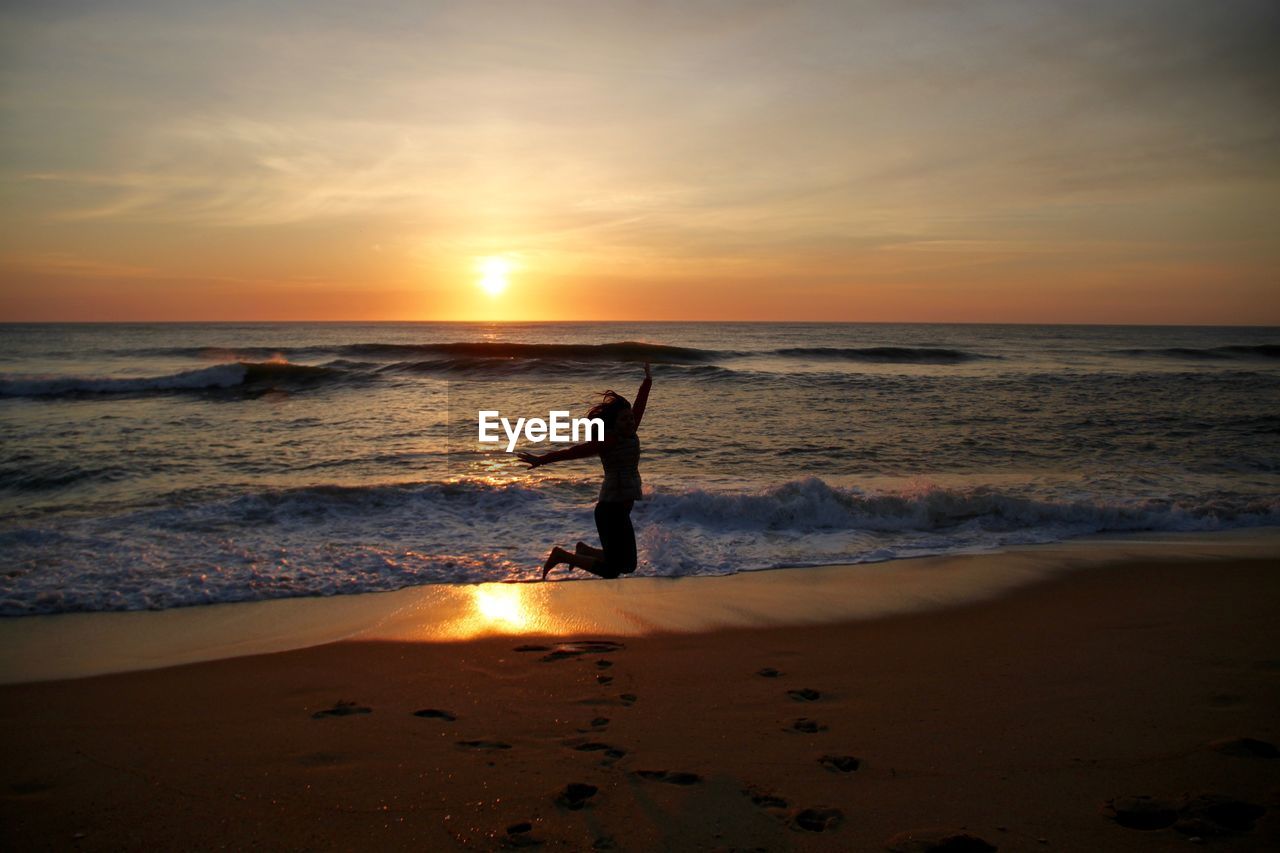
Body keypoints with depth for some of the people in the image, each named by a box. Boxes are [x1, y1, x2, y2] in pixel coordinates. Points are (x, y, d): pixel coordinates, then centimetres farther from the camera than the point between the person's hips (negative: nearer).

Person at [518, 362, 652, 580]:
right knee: (610, 570, -5)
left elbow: (639, 405, 18)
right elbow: (575, 451, -22)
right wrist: (542, 460, -25)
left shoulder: (629, 435, 7)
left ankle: (584, 550, 30)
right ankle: (562, 556, 5)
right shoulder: (608, 441, -15)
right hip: (610, 509, -9)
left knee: (628, 566, 16)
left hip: (621, 509, 9)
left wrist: (647, 380, 27)